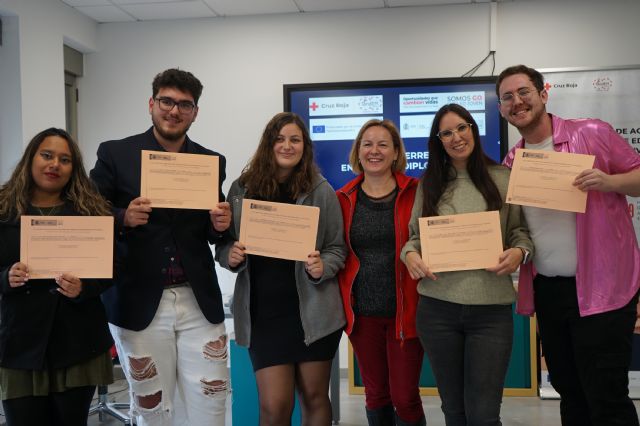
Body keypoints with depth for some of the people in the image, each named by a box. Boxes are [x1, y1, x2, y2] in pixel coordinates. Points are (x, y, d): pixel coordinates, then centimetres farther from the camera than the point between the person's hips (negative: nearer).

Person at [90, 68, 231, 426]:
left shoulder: (212, 162, 6)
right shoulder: (115, 154, -1)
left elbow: (213, 234, 11)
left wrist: (221, 225, -11)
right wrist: (123, 218, -20)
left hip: (199, 302, 2)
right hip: (138, 303, -1)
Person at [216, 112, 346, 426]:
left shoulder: (321, 190, 0)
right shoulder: (242, 188, 3)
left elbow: (338, 249, 4)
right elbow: (223, 244, 10)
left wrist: (322, 267, -16)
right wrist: (231, 256, -11)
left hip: (313, 310, 0)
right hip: (262, 312, 0)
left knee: (314, 398, 12)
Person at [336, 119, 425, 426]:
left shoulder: (416, 193, -3)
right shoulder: (344, 199, 5)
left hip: (405, 310, -2)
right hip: (362, 313, 3)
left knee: (405, 398, 1)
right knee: (375, 395, 14)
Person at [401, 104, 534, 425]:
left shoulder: (503, 178, 6)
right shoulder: (429, 184, 11)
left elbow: (521, 229, 8)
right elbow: (414, 234, 12)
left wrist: (519, 251, -13)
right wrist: (410, 255, -9)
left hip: (491, 308, -2)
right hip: (437, 307, 2)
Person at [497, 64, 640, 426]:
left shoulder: (591, 133, -7)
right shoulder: (511, 162, 9)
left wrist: (609, 182, -21)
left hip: (601, 289, -5)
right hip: (546, 290, 6)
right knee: (570, 393, 17)